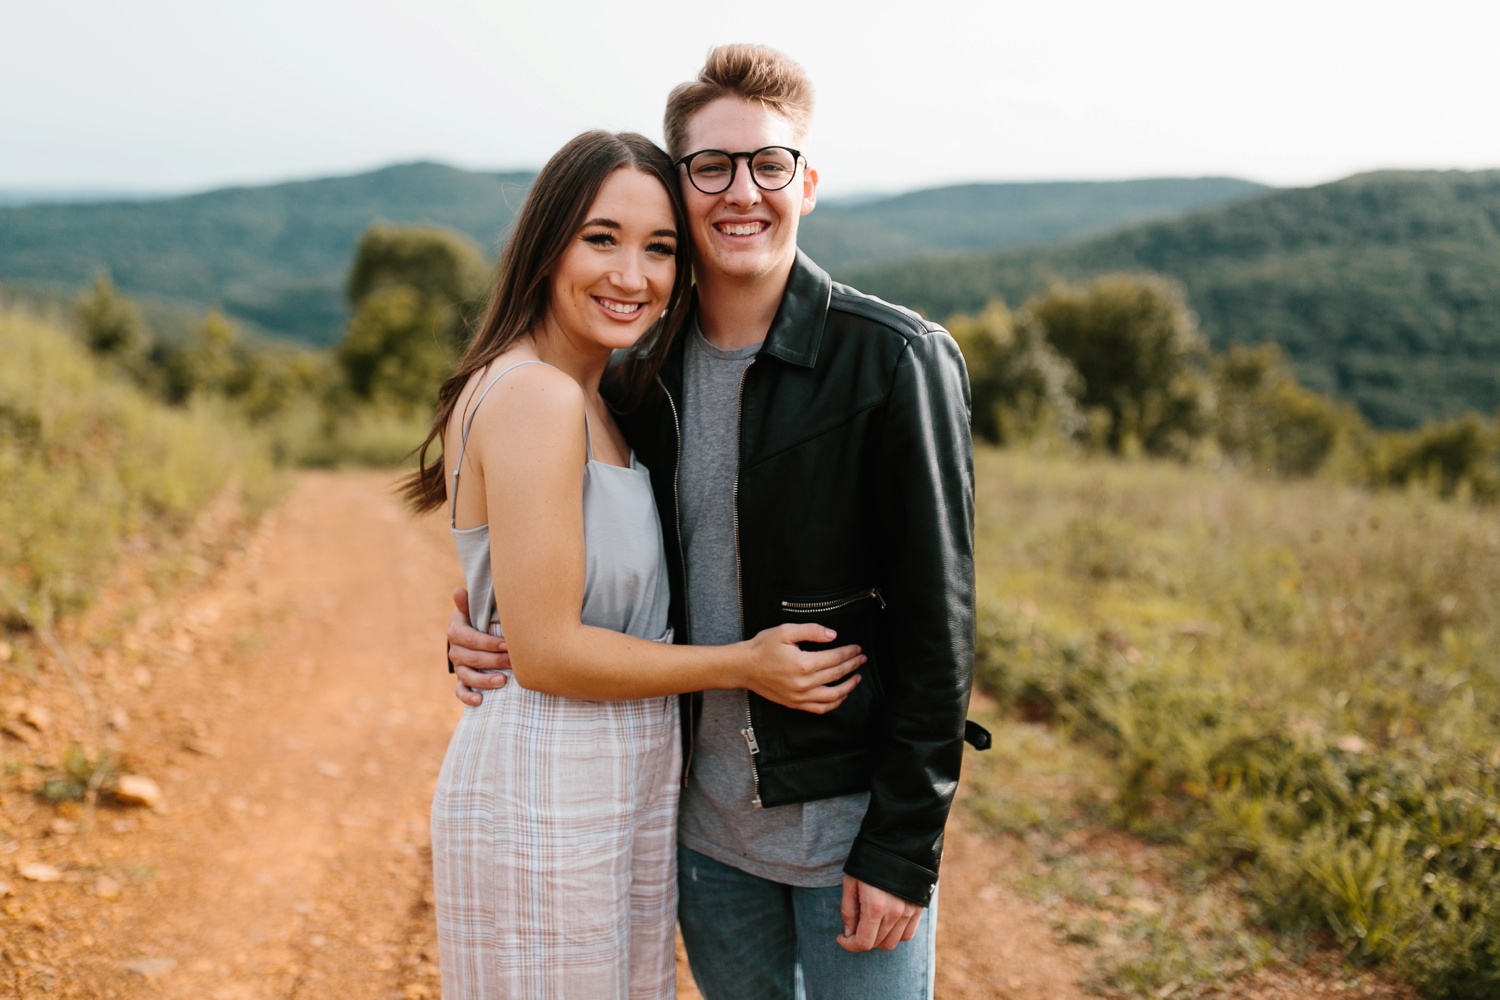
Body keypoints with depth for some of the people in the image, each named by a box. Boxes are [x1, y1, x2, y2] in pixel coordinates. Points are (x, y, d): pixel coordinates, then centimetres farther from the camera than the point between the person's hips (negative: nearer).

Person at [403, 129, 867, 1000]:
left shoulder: (589, 398, 10)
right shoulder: (534, 397, -20)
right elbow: (545, 651, -21)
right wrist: (741, 665, -13)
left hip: (624, 796, 9)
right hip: (547, 805, -9)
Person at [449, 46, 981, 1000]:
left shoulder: (898, 361, -13)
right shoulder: (645, 370, 3)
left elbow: (937, 623, -13)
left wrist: (903, 847, -15)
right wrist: (481, 630, -5)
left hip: (851, 816, -5)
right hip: (705, 823, 5)